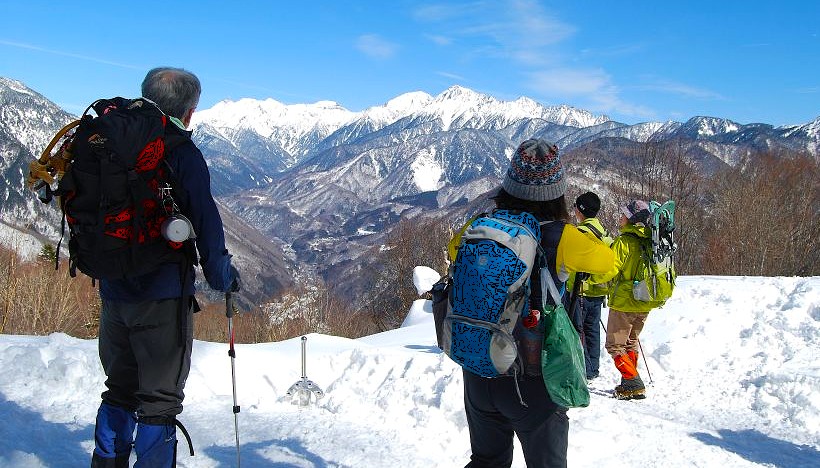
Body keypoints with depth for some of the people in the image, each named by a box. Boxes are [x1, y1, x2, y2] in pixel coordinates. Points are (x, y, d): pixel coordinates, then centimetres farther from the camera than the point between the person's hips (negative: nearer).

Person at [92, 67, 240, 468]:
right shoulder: (181, 152, -11)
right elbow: (205, 221, -13)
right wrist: (223, 276, 1)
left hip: (113, 293, 6)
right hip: (164, 295, -6)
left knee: (119, 392, 20)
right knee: (160, 400, 3)